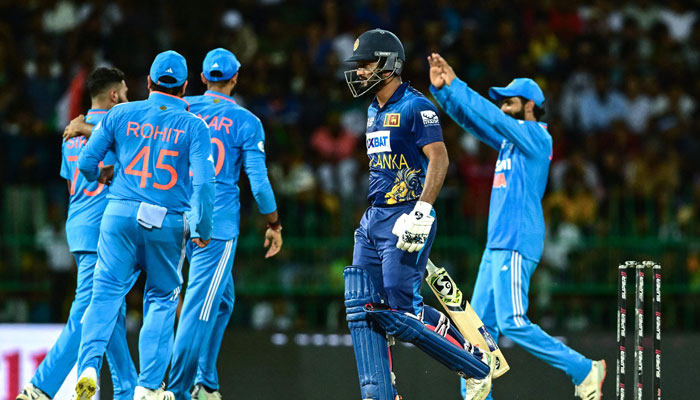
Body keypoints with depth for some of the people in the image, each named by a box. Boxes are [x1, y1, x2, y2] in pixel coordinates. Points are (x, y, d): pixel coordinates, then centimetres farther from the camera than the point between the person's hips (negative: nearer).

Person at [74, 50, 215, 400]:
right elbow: (203, 182, -10)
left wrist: (100, 176, 29)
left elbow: (86, 163, 6)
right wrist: (202, 229, -1)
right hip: (170, 224, 0)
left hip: (121, 214, 0)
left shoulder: (121, 115, 4)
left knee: (106, 293, 1)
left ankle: (89, 365, -21)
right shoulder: (194, 126, 0)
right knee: (161, 299, 13)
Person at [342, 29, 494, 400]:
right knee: (362, 308, 1)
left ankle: (478, 364, 3)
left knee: (401, 313, -12)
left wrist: (421, 212, -24)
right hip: (373, 218, 9)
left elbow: (438, 159, -18)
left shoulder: (415, 107, -10)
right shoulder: (374, 111, 17)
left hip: (405, 219, -9)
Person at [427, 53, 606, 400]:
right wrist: (441, 89, 4)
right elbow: (471, 119, 17)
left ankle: (584, 370, -9)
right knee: (480, 324, 6)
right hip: (497, 243, 10)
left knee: (512, 322, -15)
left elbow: (490, 117, -14)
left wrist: (454, 84, -10)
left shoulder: (536, 135, -7)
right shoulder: (509, 138, 19)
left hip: (517, 244, -9)